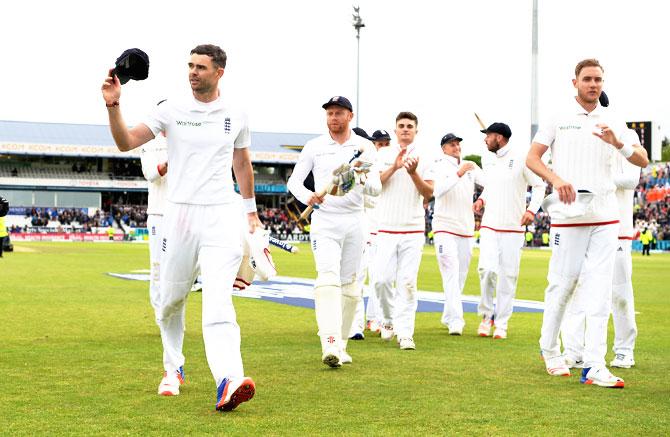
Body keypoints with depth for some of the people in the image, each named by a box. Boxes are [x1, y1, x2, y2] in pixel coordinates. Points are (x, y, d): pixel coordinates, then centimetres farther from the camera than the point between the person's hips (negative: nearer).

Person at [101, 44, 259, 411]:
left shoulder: (236, 117, 8)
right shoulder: (171, 109, 3)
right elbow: (126, 142, -5)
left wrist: (251, 209, 26)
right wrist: (113, 106, -20)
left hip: (222, 216, -1)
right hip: (179, 213, 1)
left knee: (218, 301, -17)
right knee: (171, 300, 11)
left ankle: (228, 382, -32)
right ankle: (172, 369, 34)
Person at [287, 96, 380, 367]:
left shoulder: (364, 147, 5)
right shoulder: (314, 146, 5)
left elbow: (376, 189, 0)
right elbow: (293, 181, 7)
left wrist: (361, 180, -22)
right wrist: (307, 196, -14)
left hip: (354, 221, 2)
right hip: (324, 221, -2)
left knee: (349, 285, 6)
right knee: (328, 278, -19)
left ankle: (341, 345, 18)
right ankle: (330, 344, -31)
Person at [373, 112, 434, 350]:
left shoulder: (425, 157, 6)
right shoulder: (384, 154, 9)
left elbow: (428, 193, -1)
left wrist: (413, 173, -16)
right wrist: (395, 167, -14)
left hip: (413, 229, -1)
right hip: (386, 228, 1)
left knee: (407, 281, -6)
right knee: (381, 278, -5)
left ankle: (405, 332, -3)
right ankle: (389, 319, 20)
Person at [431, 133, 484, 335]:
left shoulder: (470, 167, 11)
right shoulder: (440, 167, -5)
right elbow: (438, 191, -24)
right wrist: (459, 173, -32)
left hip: (466, 230, 6)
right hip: (445, 229, -6)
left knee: (461, 276, 9)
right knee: (451, 273, -15)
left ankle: (448, 317, 21)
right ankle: (456, 320, -22)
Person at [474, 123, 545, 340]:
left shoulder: (521, 157, -6)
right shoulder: (489, 161, 11)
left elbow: (539, 185, -4)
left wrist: (531, 210, -18)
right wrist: (481, 199, 6)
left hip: (513, 228, -3)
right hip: (489, 226, 3)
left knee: (508, 275, 0)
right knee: (487, 269, -13)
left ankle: (501, 324, 10)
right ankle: (486, 315, 6)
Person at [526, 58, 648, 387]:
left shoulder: (612, 122, 12)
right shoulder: (559, 118, 5)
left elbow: (642, 161, 8)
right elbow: (532, 158, 4)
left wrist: (617, 143, -11)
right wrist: (557, 179, -14)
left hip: (605, 217, 3)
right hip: (568, 214, -3)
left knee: (599, 289, -4)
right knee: (562, 284, 0)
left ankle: (594, 366, -5)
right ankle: (549, 348, 23)